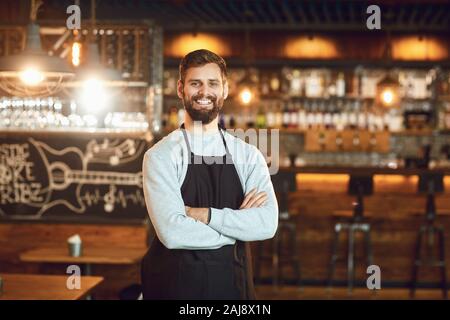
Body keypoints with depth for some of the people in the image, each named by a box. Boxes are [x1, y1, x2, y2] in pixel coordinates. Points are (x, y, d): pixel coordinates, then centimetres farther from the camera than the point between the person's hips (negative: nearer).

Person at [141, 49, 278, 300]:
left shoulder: (248, 156, 1)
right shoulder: (161, 156, -9)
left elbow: (267, 224, -12)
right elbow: (171, 232, -21)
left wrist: (201, 214, -19)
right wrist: (238, 226, -12)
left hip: (233, 282, 3)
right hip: (176, 283, -3)